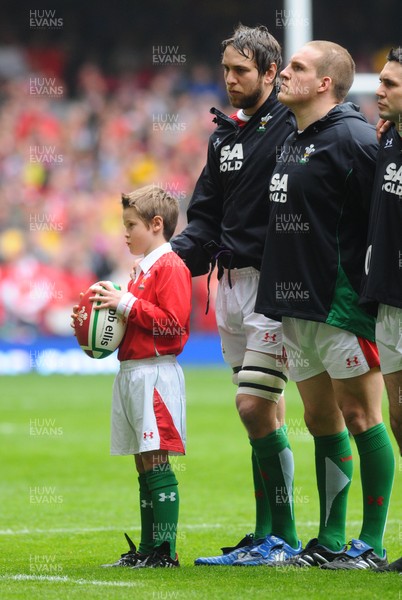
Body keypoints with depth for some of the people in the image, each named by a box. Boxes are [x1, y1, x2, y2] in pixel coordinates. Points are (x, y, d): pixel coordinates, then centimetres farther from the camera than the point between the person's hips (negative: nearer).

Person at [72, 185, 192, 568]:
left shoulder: (170, 267, -9)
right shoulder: (143, 269, 21)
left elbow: (173, 322, -19)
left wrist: (127, 304, -16)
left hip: (156, 374, -10)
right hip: (131, 374, 10)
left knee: (156, 464, -11)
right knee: (144, 465, 10)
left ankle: (164, 551, -12)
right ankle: (147, 549, 12)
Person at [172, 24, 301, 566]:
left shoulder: (291, 130, -9)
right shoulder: (224, 137, 17)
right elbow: (208, 213, 21)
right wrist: (176, 255, 4)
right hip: (231, 283, 8)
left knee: (254, 406, -12)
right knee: (266, 412, 10)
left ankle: (284, 535, -4)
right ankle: (266, 537, 12)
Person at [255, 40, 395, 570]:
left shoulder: (352, 138, -12)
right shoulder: (293, 143, 16)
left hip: (342, 304, -9)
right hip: (294, 306, 9)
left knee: (358, 415, -4)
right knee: (321, 420, 12)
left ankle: (372, 543, 2)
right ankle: (330, 541, 18)